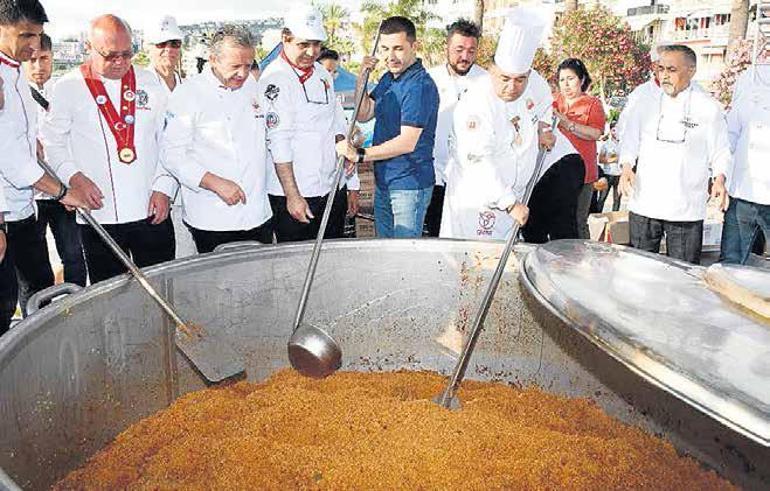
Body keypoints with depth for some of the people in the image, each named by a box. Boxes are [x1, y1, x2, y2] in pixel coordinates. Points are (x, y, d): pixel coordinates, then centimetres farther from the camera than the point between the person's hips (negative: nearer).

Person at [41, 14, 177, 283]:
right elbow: (52, 143, 6)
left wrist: (163, 188, -1)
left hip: (152, 211, 2)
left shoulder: (150, 82, 7)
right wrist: (74, 177, -11)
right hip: (99, 216, -1)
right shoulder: (67, 88, 1)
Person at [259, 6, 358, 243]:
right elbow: (278, 142, -17)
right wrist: (292, 196, -20)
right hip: (295, 195, -7)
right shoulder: (275, 78, -12)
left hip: (333, 189, 7)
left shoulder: (322, 73, 12)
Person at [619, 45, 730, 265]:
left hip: (686, 210, -2)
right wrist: (626, 168, -6)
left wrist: (719, 179, -11)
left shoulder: (708, 108, 1)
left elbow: (720, 151, 6)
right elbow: (630, 141, 12)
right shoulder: (646, 102, 7)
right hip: (644, 204, 2)